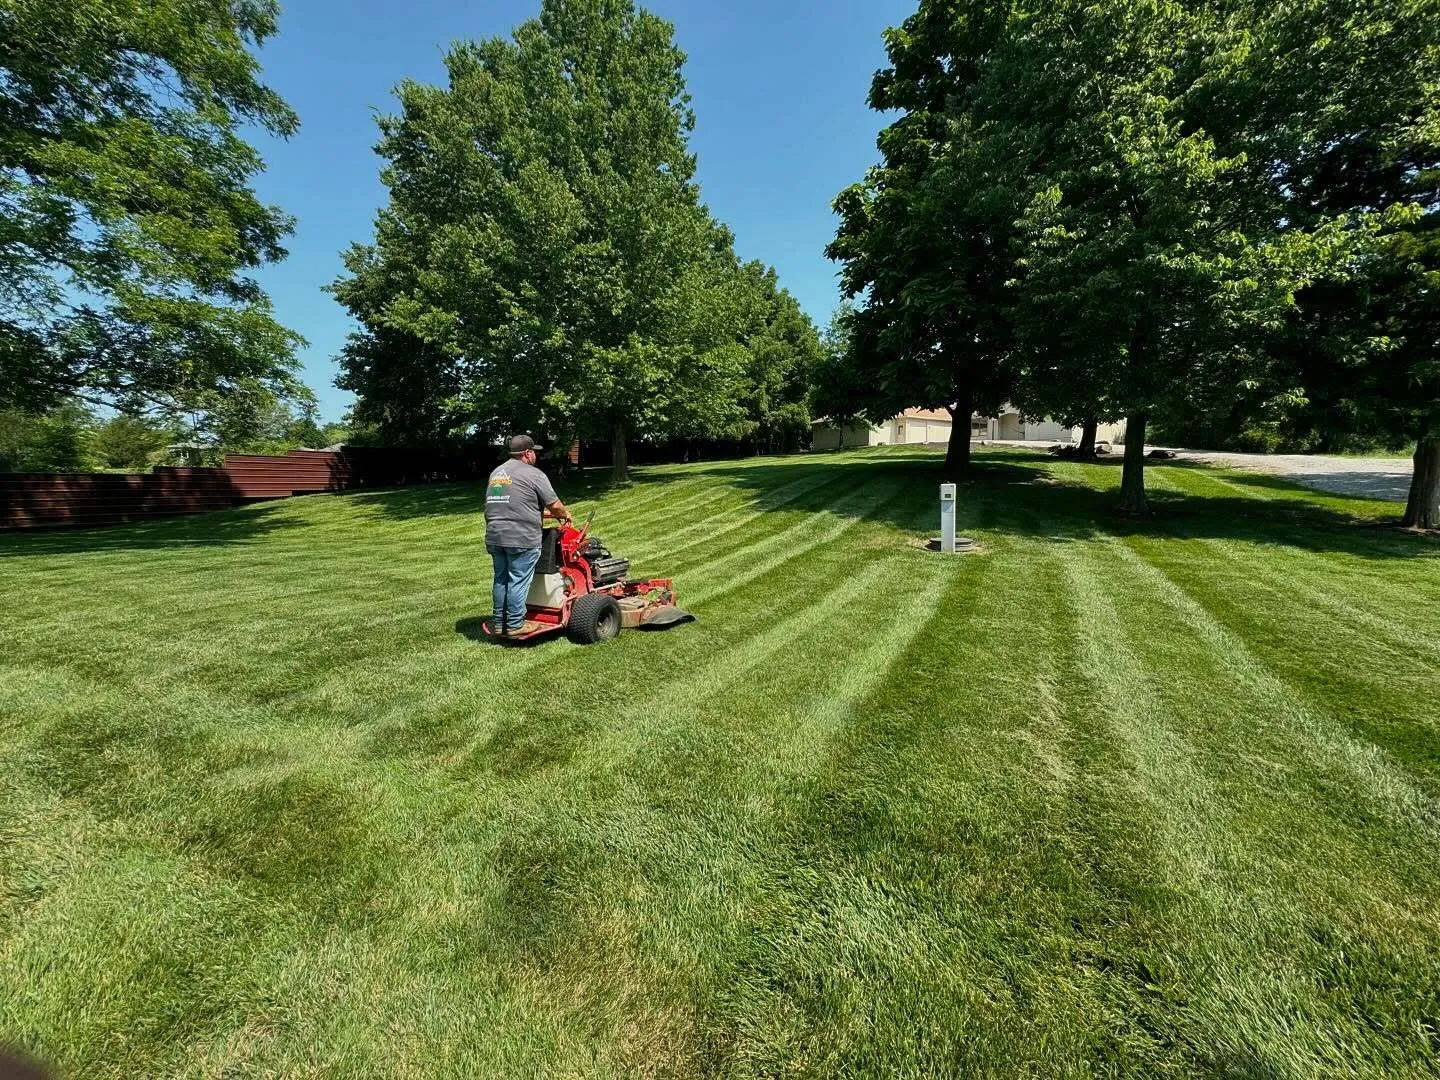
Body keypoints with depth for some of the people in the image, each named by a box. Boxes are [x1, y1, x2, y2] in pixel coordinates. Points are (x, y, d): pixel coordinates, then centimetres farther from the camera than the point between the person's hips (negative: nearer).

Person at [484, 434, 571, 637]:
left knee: (501, 579, 15)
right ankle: (514, 625, 7)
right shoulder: (533, 474, -6)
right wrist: (565, 515, 14)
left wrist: (541, 512, 31)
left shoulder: (496, 473, 19)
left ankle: (498, 623, 23)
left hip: (494, 536, 8)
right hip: (521, 539, -7)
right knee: (518, 582, 0)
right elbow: (554, 505, -7)